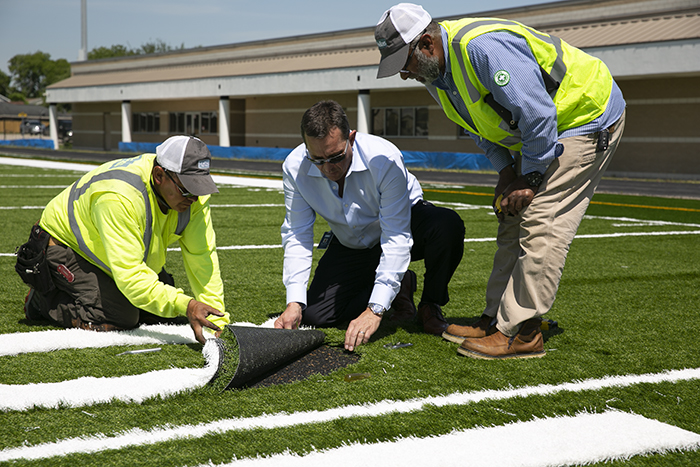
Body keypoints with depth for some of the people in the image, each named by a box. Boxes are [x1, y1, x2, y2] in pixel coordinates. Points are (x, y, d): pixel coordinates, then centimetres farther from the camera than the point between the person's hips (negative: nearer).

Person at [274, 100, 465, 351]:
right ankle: (398, 288, 9)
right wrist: (294, 302, -29)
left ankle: (430, 305, -8)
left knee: (447, 225, -37)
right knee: (313, 315, -14)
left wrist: (375, 310, -43)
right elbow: (297, 235, -17)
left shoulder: (384, 159, -35)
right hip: (350, 245, 4)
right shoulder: (294, 168, -23)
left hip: (404, 225, -3)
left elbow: (396, 237, -36)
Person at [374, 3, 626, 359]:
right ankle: (495, 319, 14)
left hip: (588, 118, -10)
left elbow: (537, 113, -30)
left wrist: (529, 179, -20)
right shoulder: (435, 74, 0)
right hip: (533, 131, 10)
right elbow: (482, 124, 13)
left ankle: (520, 333, -13)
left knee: (541, 224, -15)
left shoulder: (483, 47, -32)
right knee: (512, 222, 9)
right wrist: (505, 170, -1)